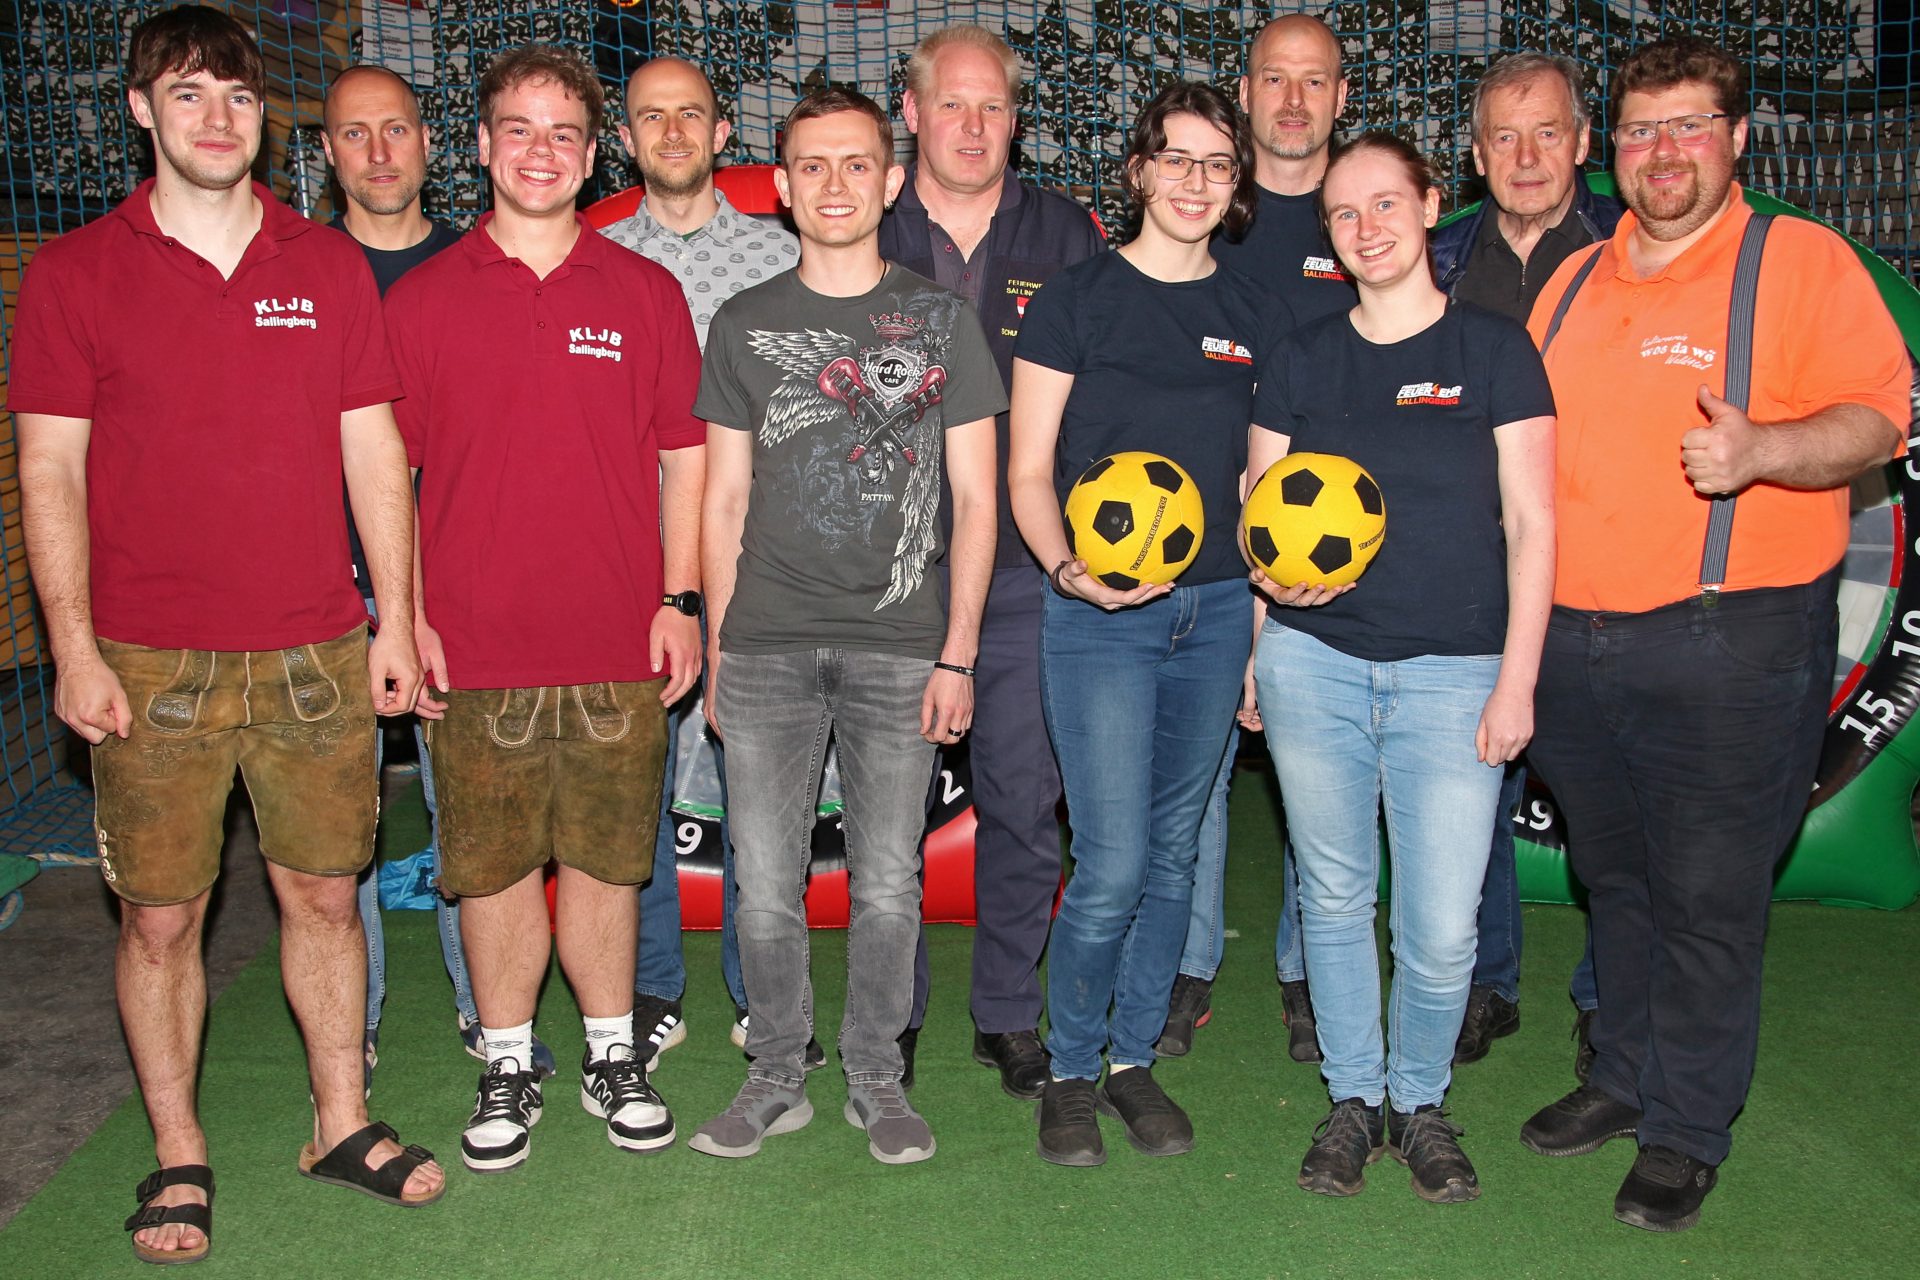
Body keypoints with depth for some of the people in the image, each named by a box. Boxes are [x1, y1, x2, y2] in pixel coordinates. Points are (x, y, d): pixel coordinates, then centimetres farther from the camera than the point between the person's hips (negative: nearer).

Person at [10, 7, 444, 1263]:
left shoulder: (330, 266, 6)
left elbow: (374, 451, 7)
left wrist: (396, 619, 3)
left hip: (315, 658, 2)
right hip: (150, 665, -1)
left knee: (325, 892, 11)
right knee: (161, 917, 7)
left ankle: (343, 1123, 28)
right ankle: (179, 1157, 24)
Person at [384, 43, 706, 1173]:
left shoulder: (645, 293, 6)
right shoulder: (421, 297, 4)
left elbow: (686, 453, 7)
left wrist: (680, 600, 1)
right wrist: (405, 615, -1)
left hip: (618, 648, 0)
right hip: (475, 651, 0)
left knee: (606, 860, 10)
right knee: (493, 866, 8)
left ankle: (613, 1053, 26)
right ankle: (509, 1066, 25)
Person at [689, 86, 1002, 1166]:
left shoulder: (941, 321, 6)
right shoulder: (745, 324, 9)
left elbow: (975, 497, 4)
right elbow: (725, 500, 11)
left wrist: (958, 652, -3)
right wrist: (716, 648, 5)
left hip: (899, 646, -1)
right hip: (767, 644, 1)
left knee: (888, 883, 6)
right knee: (766, 885, 4)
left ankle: (878, 1076, 24)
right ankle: (778, 1077, 22)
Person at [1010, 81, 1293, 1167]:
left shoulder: (1259, 317, 11)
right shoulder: (1076, 300, 0)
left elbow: (1262, 485, 15)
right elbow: (1029, 471, -2)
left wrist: (1266, 620, 9)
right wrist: (1067, 567, -20)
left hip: (1216, 610, 4)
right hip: (1099, 617, -4)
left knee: (1173, 851, 10)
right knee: (1115, 864, -8)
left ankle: (1134, 1055, 27)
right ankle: (1070, 1068, 15)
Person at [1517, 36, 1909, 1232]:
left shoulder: (1805, 259, -2)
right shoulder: (1575, 280, 15)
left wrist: (1763, 449, -29)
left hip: (1730, 646, -5)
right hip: (1572, 635, 6)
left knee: (1707, 895, 1)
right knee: (1615, 877, 16)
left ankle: (1687, 1132, 16)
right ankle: (1626, 1077, 33)